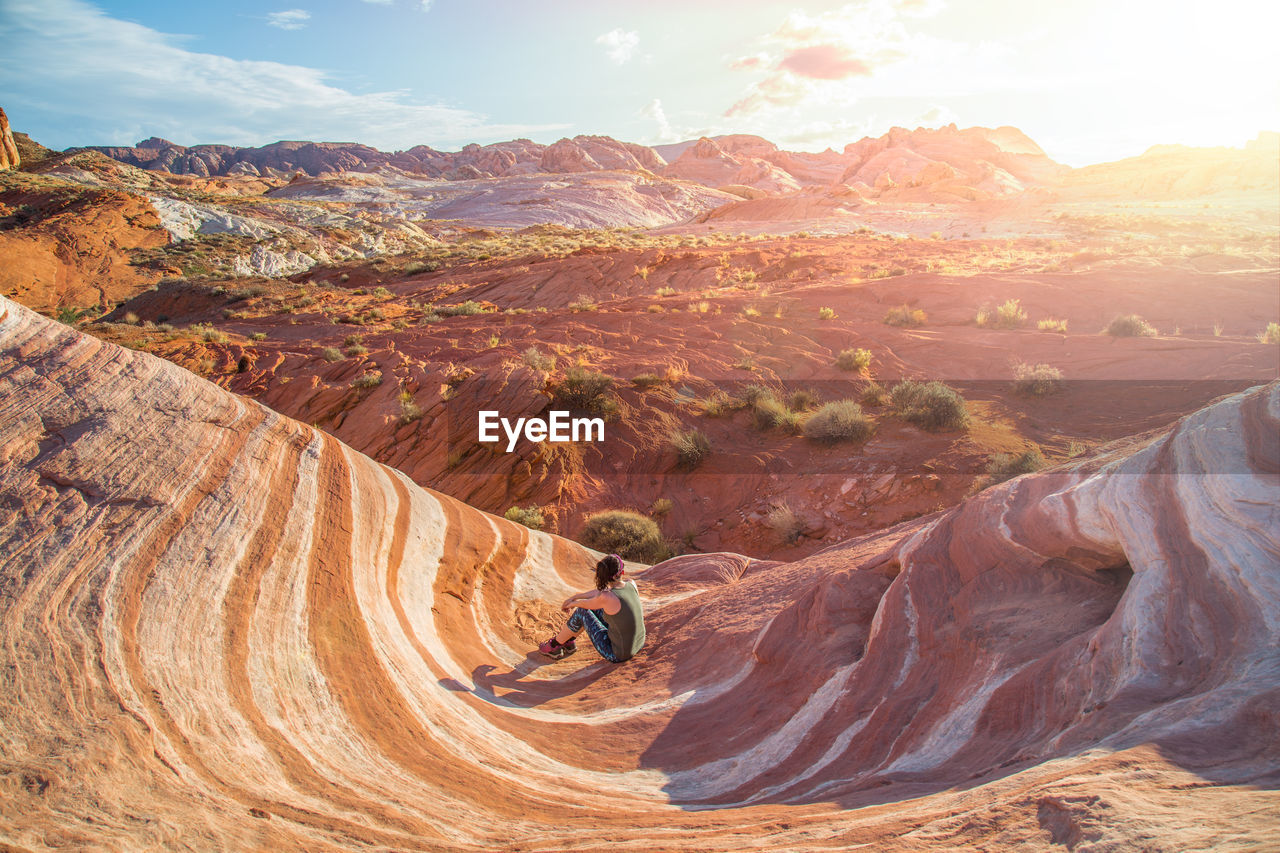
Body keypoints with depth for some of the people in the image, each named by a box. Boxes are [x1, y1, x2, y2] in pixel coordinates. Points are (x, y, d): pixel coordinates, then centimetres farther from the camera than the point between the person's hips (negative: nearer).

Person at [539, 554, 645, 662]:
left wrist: (572, 604, 19)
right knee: (595, 606, 16)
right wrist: (573, 597, 16)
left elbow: (584, 604, -4)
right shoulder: (631, 584, -9)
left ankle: (554, 645, 26)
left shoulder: (606, 598, -27)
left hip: (617, 655, -6)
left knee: (582, 611, 3)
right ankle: (569, 641, 38)